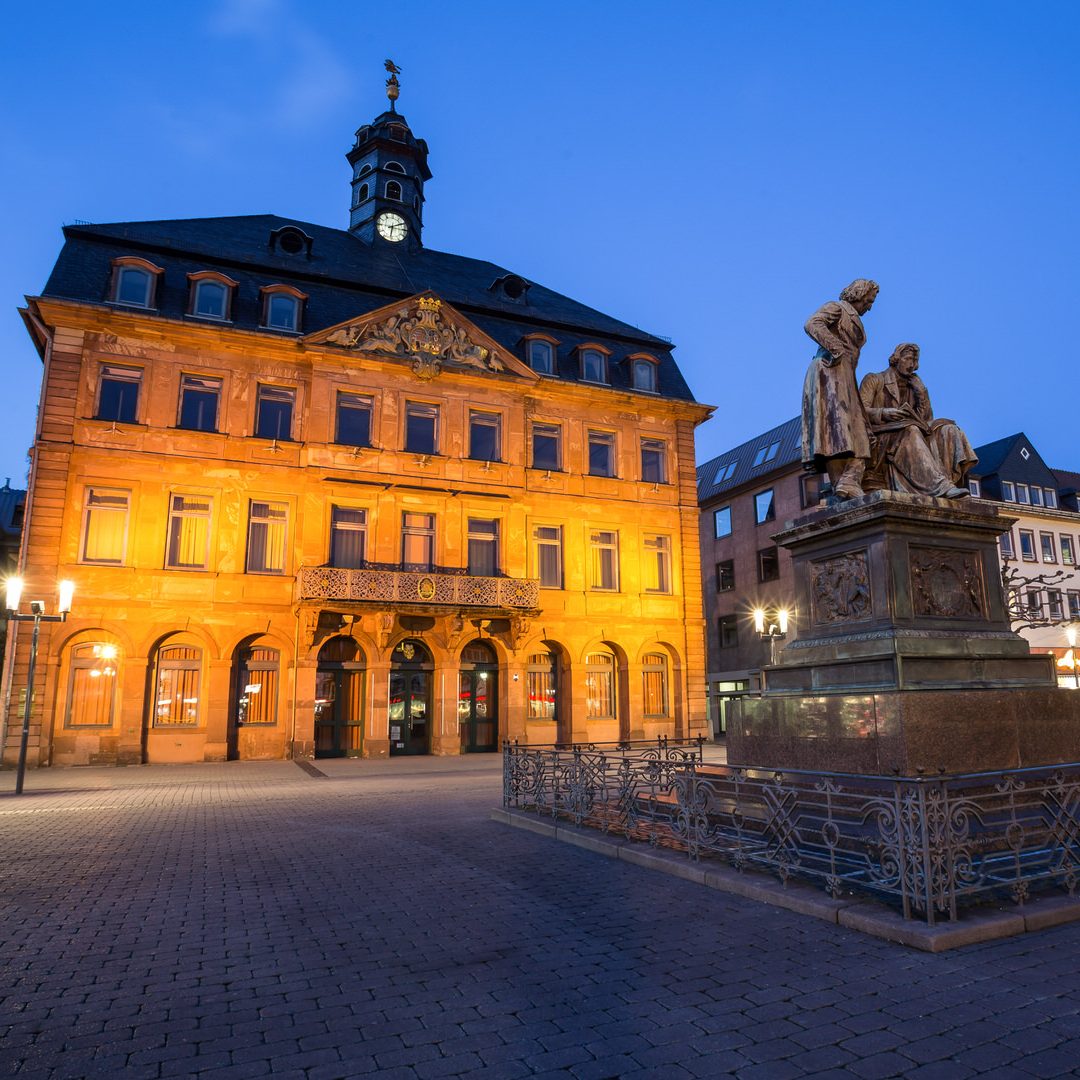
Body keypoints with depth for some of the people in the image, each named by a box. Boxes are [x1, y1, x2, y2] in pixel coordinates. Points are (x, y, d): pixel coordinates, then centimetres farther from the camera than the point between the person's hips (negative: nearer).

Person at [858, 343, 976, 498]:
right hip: (879, 440, -5)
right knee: (911, 431, -36)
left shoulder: (913, 387, 27)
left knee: (946, 429, -18)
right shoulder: (874, 379, 13)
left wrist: (922, 392, 5)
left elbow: (927, 419, 17)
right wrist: (883, 413, -22)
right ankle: (940, 486, -53)